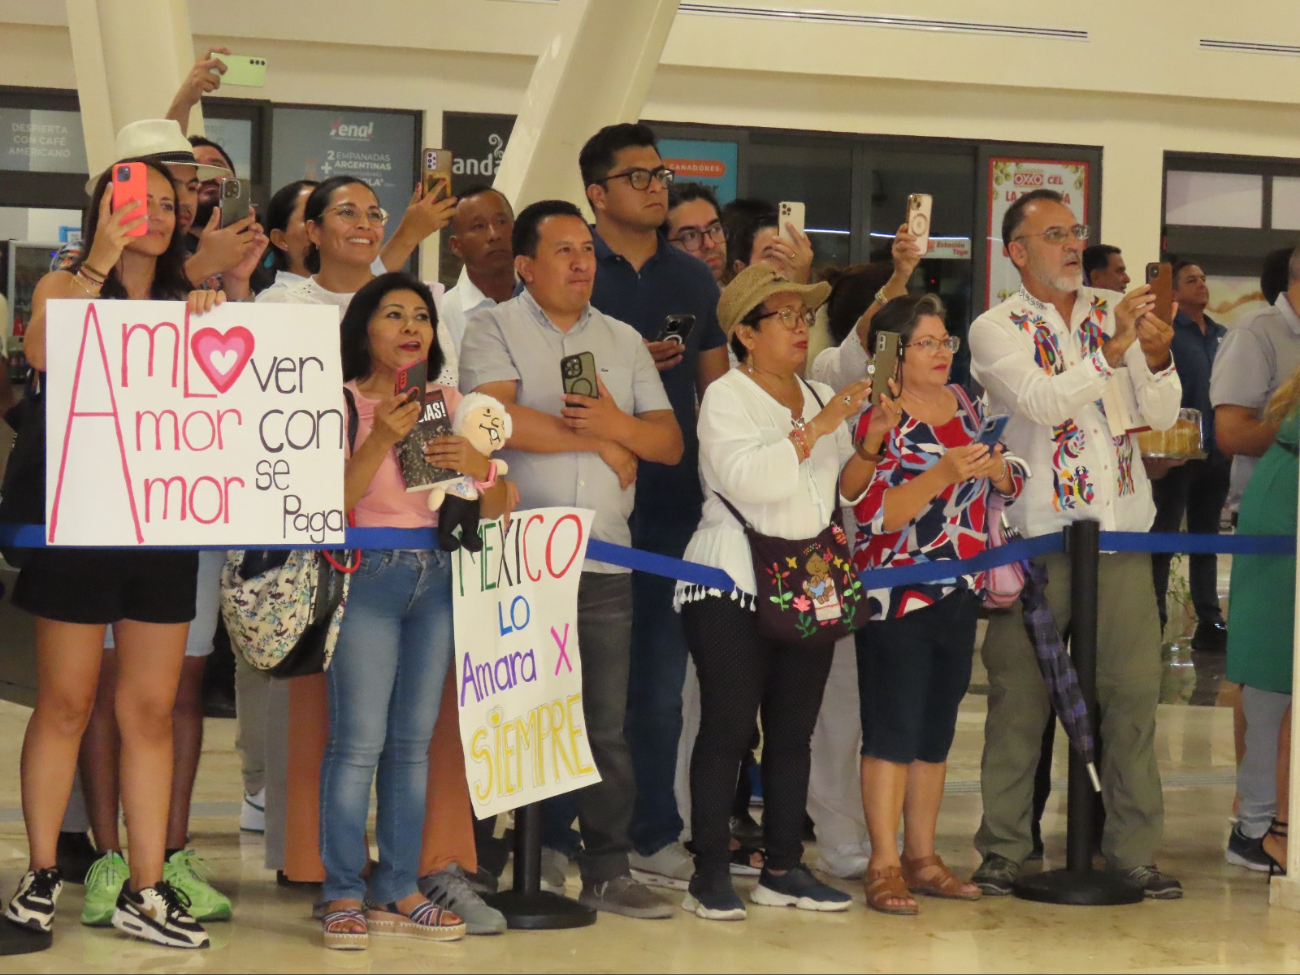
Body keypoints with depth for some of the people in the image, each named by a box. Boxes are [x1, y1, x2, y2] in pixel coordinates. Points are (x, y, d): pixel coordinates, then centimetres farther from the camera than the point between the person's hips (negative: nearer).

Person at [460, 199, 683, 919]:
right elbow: (497, 419, -15)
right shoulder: (494, 329, 3)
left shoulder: (623, 341, 17)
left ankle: (608, 871, 10)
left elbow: (669, 441, 11)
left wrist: (617, 425, -10)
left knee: (605, 724, 4)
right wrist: (597, 440, -6)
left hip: (604, 561, 4)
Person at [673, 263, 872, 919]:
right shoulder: (726, 397, -4)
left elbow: (843, 487, 15)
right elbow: (748, 479, -20)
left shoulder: (823, 398, 16)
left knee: (793, 730, 7)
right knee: (727, 728, -6)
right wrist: (816, 429, -18)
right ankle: (711, 874, -2)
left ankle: (783, 868, 14)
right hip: (734, 584, -6)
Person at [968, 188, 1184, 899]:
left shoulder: (1115, 313, 11)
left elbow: (1162, 417, 6)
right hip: (1038, 534, -3)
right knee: (1020, 695, 1)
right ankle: (1004, 848, 10)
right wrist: (1114, 350, -23)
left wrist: (1158, 360, -13)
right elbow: (1042, 401, -16)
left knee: (1134, 692, 1)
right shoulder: (995, 330, 1)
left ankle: (1134, 850, 8)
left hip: (1121, 533, 3)